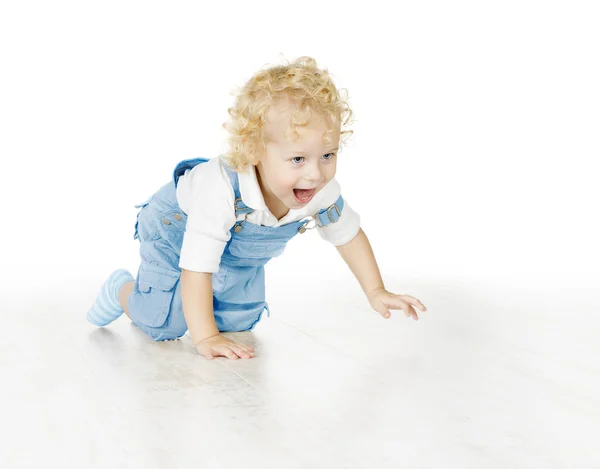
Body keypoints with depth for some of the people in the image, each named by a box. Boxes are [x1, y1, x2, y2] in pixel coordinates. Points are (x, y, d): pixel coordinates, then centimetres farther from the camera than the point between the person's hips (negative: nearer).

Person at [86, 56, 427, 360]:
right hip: (175, 233, -5)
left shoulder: (323, 193, -29)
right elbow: (196, 268, -43)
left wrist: (376, 292, -7)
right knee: (164, 326, -5)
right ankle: (123, 291, 25)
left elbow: (349, 235, -8)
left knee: (238, 322, 7)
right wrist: (205, 339, -46)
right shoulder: (221, 191, -47)